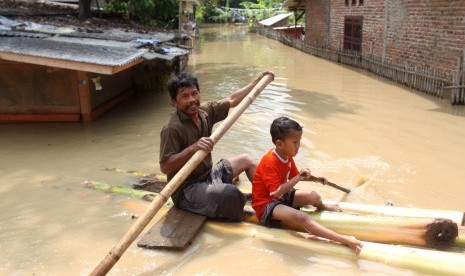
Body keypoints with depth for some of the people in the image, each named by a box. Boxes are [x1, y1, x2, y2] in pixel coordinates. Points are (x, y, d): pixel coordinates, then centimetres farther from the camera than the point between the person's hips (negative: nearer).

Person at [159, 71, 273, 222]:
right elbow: (164, 167, -29)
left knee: (246, 160, 19)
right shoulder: (172, 128, -26)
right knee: (230, 193, -32)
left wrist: (259, 80, 15)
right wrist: (193, 148, -38)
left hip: (208, 174, 9)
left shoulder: (205, 112, -2)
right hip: (187, 190, -9)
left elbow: (232, 100, 11)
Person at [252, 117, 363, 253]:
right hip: (266, 203, -9)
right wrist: (298, 178, -30)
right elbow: (276, 192, -30)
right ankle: (343, 240, -41)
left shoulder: (287, 156, 1)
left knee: (314, 196, 2)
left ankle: (321, 207, 43)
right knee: (301, 217, -30)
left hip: (282, 196, 9)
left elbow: (293, 176, 16)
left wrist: (313, 178, 2)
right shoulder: (270, 162, -27)